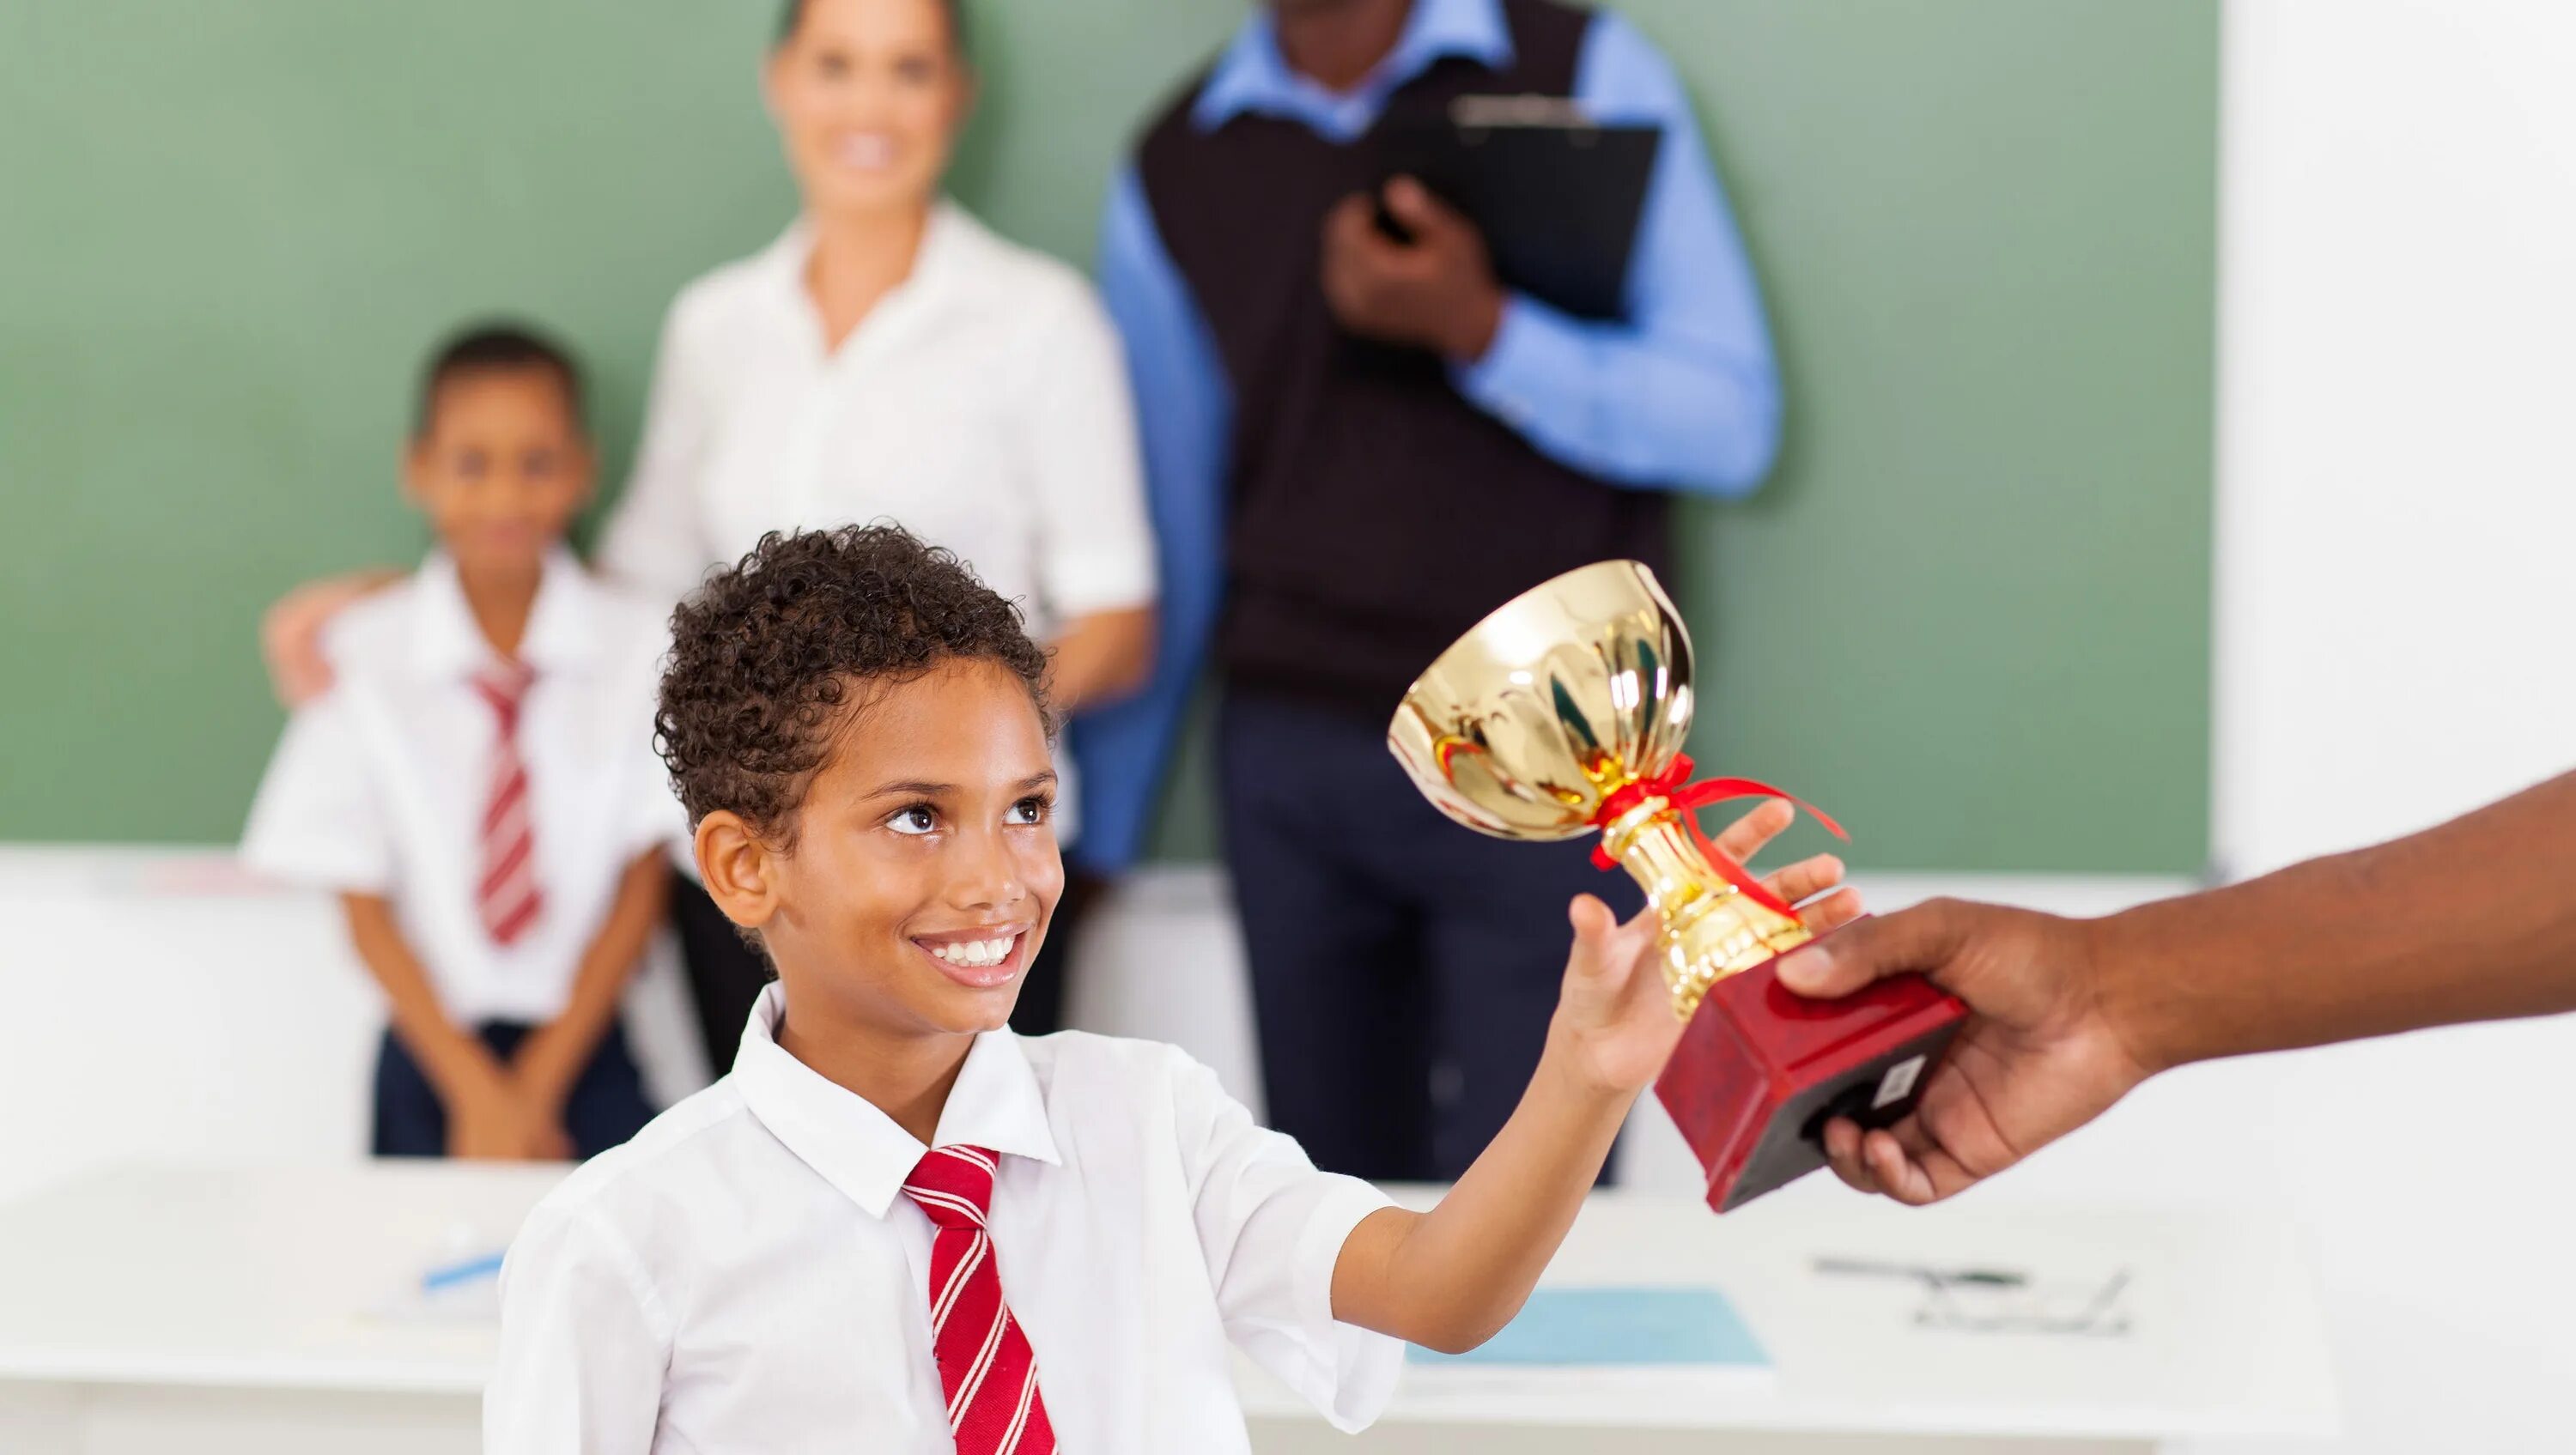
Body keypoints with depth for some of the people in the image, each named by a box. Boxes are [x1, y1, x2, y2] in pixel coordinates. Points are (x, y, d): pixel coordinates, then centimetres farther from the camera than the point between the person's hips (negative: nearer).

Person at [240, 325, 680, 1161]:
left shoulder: (639, 648, -1)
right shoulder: (363, 655, -1)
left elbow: (639, 893, 1)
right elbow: (364, 910, 0)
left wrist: (540, 1084, -5)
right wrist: (478, 1091, -8)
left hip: (584, 1051, 0)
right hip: (432, 1052, 0)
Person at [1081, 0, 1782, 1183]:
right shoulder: (1173, 173, 8)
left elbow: (1732, 421, -4)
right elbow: (1161, 535, 13)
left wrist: (1480, 329, -18)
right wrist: (1092, 842, 14)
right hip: (1294, 752, 2)